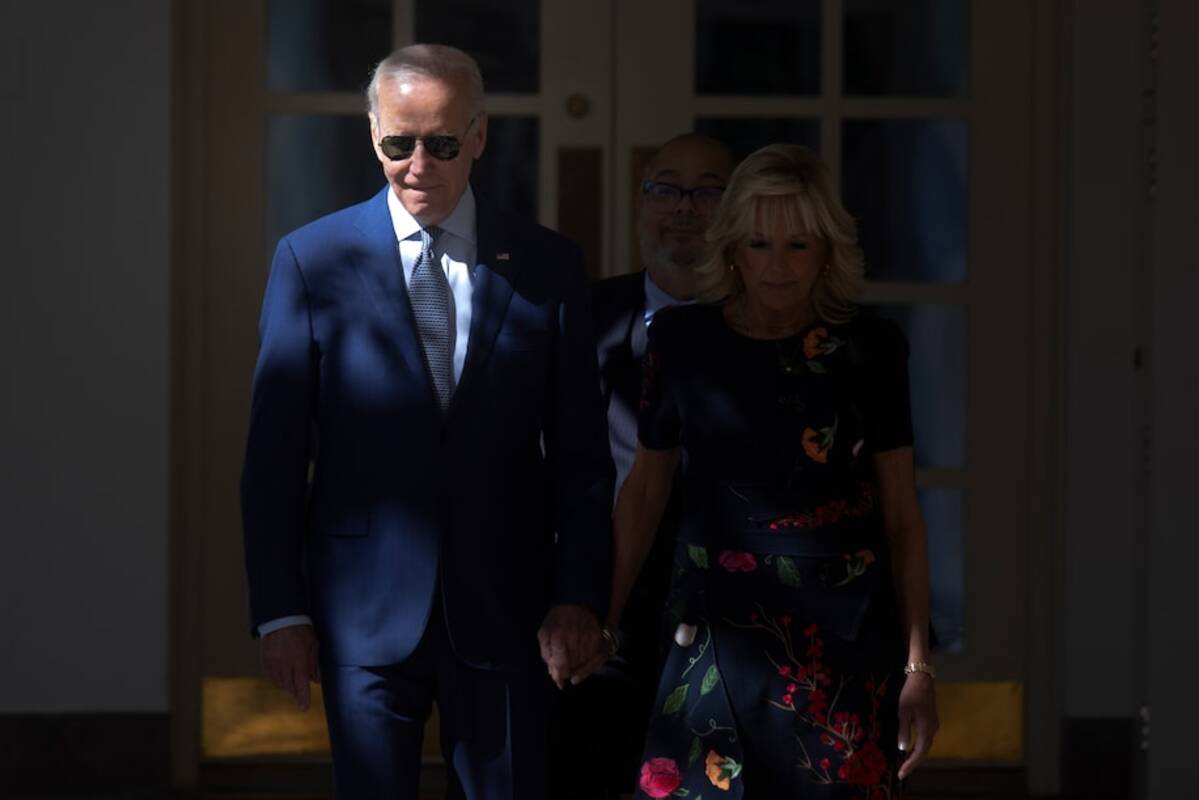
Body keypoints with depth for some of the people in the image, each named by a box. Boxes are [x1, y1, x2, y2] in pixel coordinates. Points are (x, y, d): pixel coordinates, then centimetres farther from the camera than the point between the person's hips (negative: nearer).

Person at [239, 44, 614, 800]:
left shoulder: (549, 265, 3)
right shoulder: (313, 259, 0)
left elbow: (581, 453, 5)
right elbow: (274, 453, 0)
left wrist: (580, 596, -2)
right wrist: (281, 608, -3)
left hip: (504, 604, 1)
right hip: (366, 605, -1)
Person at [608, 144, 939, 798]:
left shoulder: (872, 350, 1)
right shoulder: (682, 340, 3)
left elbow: (901, 515, 3)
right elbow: (644, 490, 10)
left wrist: (918, 665, -1)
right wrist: (600, 621, 6)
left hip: (847, 645, -1)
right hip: (718, 633, 1)